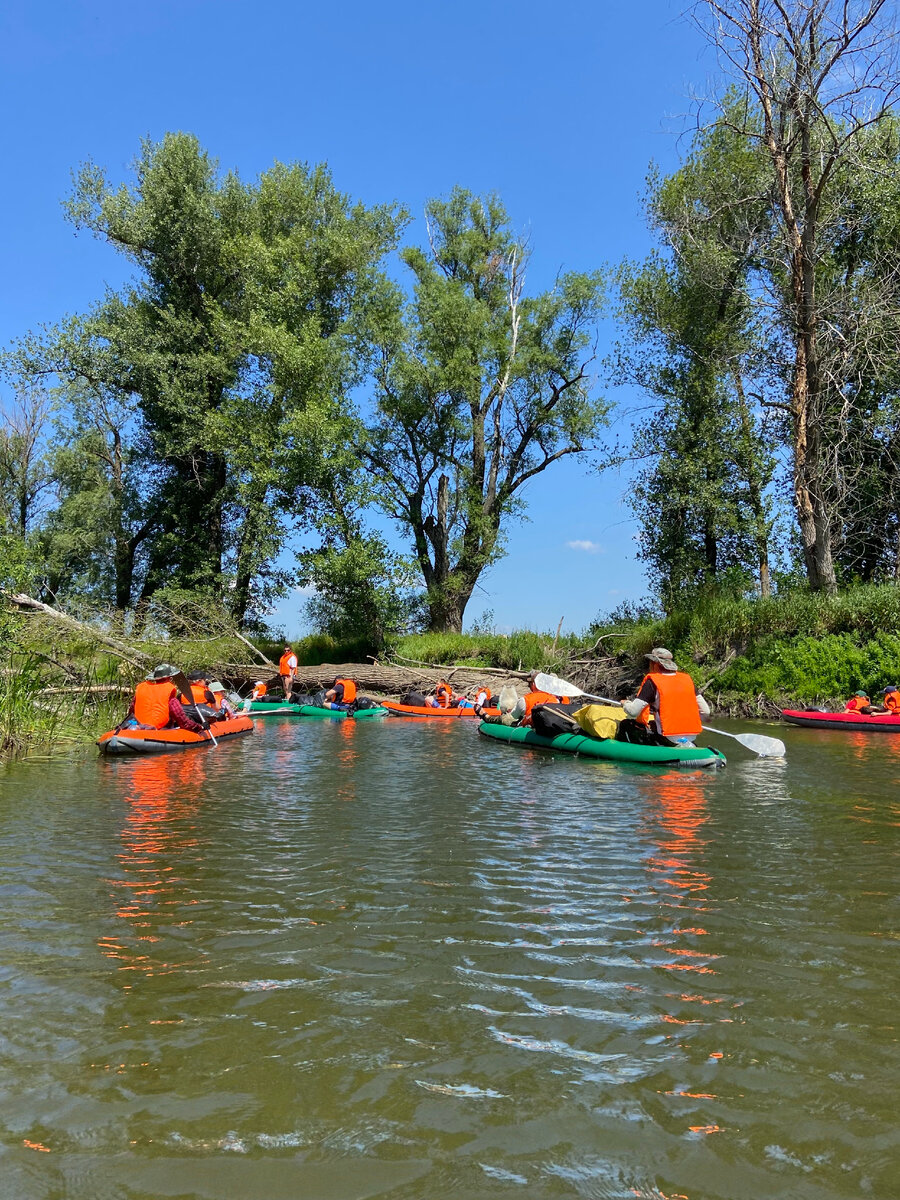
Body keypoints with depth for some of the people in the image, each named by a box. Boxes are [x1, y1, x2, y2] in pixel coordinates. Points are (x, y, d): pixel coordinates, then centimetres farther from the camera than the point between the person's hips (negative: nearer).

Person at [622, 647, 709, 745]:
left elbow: (633, 711, -8)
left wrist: (625, 703, 14)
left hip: (667, 738, -5)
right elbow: (705, 711, 8)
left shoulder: (652, 682, -6)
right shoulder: (687, 678, 9)